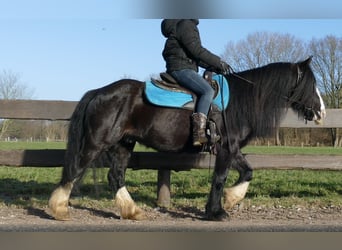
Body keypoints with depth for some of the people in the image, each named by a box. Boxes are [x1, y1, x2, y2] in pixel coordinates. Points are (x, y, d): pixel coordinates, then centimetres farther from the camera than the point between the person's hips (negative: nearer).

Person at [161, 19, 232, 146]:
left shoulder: (190, 26, 24)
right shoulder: (185, 25, -8)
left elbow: (196, 56, 23)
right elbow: (197, 50, -17)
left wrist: (215, 67, 13)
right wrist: (219, 62, -11)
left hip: (185, 69, 11)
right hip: (180, 68, -11)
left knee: (207, 91, 13)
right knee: (208, 91, -25)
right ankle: (199, 134, -34)